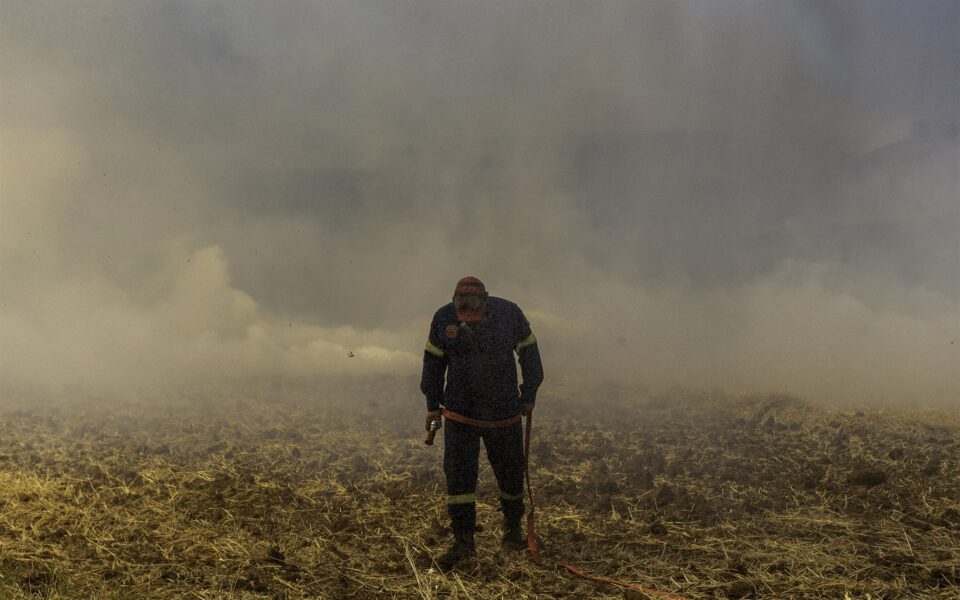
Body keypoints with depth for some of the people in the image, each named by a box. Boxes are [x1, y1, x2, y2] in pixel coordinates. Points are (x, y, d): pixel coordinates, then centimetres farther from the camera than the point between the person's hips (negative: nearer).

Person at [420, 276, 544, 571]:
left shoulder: (509, 313, -14)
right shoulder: (444, 318, -12)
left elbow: (529, 353, 1)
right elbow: (433, 361, 2)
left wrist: (528, 396, 7)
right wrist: (433, 404, 6)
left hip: (504, 412, 0)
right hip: (460, 413, 0)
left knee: (510, 473, 10)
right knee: (458, 474, -6)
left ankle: (513, 526, 33)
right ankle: (463, 541, 2)